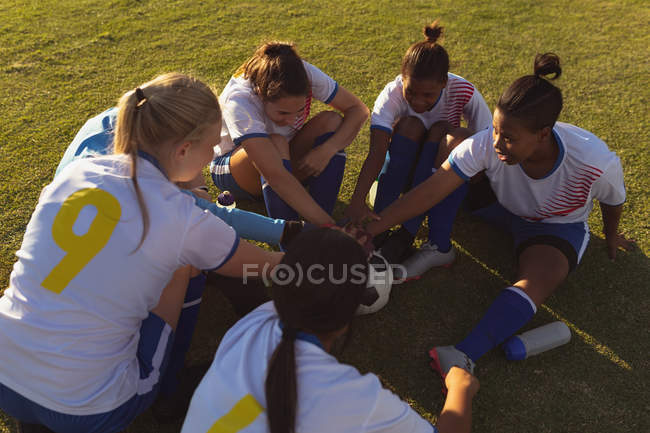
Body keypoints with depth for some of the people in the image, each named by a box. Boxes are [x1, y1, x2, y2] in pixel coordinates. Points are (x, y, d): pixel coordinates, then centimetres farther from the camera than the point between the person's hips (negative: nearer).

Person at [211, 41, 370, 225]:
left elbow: (358, 110, -16)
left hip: (283, 161, 5)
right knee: (276, 144, -37)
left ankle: (316, 233, -24)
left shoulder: (304, 74, -24)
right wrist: (327, 224, -48)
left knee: (331, 121, -22)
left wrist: (326, 151, -33)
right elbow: (275, 175, -45)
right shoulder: (238, 101, -37)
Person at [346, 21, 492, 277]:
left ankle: (406, 235, -34)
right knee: (410, 125, -31)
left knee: (443, 132, -31)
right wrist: (357, 201, -51)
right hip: (402, 166, -1)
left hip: (445, 166, 1)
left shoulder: (463, 92, -23)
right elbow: (377, 152, -38)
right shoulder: (393, 93, -26)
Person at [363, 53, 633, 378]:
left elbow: (613, 202, -9)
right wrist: (372, 229, -41)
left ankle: (465, 357, -45)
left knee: (537, 281, -37)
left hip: (558, 227, -2)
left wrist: (610, 235, 13)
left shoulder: (597, 162, -33)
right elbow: (431, 190, -35)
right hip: (500, 205, 2)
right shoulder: (488, 144, -32)